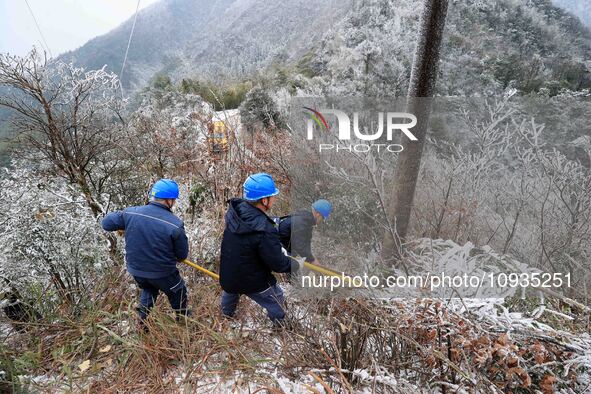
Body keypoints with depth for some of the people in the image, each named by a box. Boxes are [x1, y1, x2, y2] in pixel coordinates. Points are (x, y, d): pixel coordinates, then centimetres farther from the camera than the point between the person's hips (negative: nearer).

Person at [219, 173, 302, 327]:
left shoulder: (235, 209, -18)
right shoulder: (265, 231, -38)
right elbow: (278, 264, -27)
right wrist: (297, 264, -8)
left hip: (227, 273, 6)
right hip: (252, 281, -6)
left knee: (230, 290, 38)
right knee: (275, 296, 24)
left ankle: (226, 313, 68)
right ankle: (280, 323, 50)